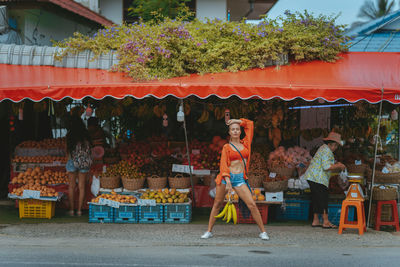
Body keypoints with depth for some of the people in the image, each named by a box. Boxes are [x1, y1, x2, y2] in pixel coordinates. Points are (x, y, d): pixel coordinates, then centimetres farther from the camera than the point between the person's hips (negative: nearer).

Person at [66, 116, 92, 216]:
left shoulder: (70, 134, -7)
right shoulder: (85, 134, -1)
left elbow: (68, 150, -1)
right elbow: (89, 148, 7)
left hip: (73, 161, -2)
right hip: (85, 162, 2)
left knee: (71, 186, 9)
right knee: (81, 187, 8)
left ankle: (71, 209, 10)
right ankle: (79, 210, 9)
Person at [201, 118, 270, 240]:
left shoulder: (245, 143, 14)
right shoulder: (226, 147, 6)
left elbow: (250, 124, 23)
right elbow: (223, 164, -5)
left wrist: (237, 121, 22)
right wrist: (227, 179, -18)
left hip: (240, 179, 1)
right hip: (226, 176, -1)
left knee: (252, 204, -8)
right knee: (217, 204, 4)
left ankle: (263, 231, -1)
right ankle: (209, 231, 13)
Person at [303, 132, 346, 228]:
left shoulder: (324, 148, 19)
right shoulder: (327, 151, -14)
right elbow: (326, 167, -21)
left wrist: (336, 165, 15)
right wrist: (338, 166, -10)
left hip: (313, 177, 11)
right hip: (317, 178, -11)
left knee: (317, 199, 12)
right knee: (323, 198, -9)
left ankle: (315, 221, 14)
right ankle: (326, 222, -9)